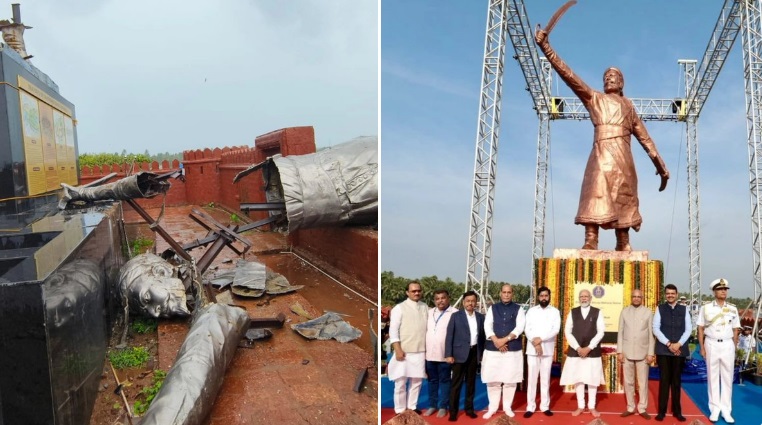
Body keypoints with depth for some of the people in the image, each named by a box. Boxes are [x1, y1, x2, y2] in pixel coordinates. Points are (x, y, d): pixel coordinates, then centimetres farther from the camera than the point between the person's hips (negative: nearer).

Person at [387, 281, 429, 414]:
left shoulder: (425, 307, 8)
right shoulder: (399, 308, -5)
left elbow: (428, 328, 12)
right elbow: (393, 330, -8)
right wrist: (398, 349, -14)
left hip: (420, 351, 4)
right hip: (404, 351, -4)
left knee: (417, 381, 10)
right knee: (401, 382, 2)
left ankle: (412, 407, 25)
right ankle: (400, 410, 13)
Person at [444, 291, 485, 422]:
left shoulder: (481, 317, 8)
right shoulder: (456, 316, -1)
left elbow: (482, 335, 10)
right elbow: (449, 336, -4)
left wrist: (482, 353, 3)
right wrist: (448, 354, -10)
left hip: (474, 353, 3)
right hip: (460, 353, -3)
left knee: (471, 382, 11)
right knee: (456, 383, -1)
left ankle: (469, 408, 22)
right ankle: (453, 411, 5)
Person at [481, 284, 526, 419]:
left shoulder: (518, 309, 6)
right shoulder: (493, 308, 9)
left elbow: (520, 327, -6)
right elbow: (487, 326, -1)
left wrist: (505, 339, -16)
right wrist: (496, 341, -16)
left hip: (513, 349, -1)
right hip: (493, 349, 1)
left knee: (510, 379, 5)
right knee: (492, 379, 3)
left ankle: (507, 406, 20)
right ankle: (492, 407, 16)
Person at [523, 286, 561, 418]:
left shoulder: (555, 311, 5)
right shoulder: (531, 311, 7)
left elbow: (556, 330, -6)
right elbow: (527, 329, 1)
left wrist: (540, 339, -15)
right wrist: (535, 343, -12)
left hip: (548, 349, 0)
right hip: (532, 349, 0)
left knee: (545, 378, 5)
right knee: (532, 378, 1)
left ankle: (545, 406, 13)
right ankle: (530, 407, 5)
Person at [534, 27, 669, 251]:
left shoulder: (628, 105, 25)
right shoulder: (594, 98, 16)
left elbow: (644, 136, 25)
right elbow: (568, 75, 5)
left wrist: (659, 163, 21)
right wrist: (546, 47, -5)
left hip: (623, 157, 3)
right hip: (602, 153, -3)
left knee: (623, 201, 2)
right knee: (596, 194, -17)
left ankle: (624, 246, 5)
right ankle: (590, 242, -26)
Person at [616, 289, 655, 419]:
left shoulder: (648, 312, 0)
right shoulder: (624, 312, 4)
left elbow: (651, 334, 0)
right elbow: (620, 332, 4)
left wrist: (650, 353, -4)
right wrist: (619, 351, -1)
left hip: (642, 352, -1)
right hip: (627, 352, 1)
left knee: (643, 382, 4)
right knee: (628, 382, 7)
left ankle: (642, 409, 14)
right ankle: (630, 408, 16)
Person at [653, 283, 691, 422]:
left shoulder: (684, 309, 7)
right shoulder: (660, 309, 4)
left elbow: (688, 329, 3)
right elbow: (656, 329, -2)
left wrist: (678, 344, -10)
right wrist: (668, 344, -12)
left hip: (680, 350, 1)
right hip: (663, 350, -1)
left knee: (676, 380, 8)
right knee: (664, 380, 1)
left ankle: (677, 411, 17)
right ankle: (662, 411, 7)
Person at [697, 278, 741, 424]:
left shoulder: (733, 309, 4)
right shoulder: (706, 307, -3)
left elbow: (735, 330, 9)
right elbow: (700, 329, 1)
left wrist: (734, 349, 6)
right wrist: (702, 348, -4)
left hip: (728, 345, 2)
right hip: (711, 344, -2)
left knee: (727, 378, 4)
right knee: (712, 377, 4)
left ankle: (726, 410, 10)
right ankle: (715, 408, 11)